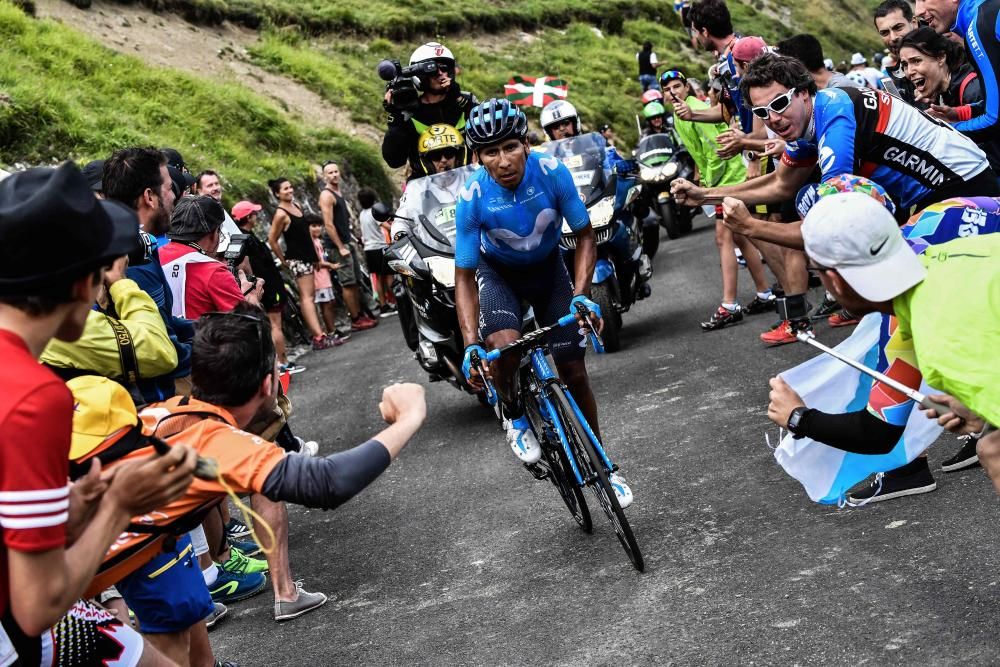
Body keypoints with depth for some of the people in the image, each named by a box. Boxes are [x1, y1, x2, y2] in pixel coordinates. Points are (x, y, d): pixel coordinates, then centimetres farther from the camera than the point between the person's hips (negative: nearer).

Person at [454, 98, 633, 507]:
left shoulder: (552, 172, -28)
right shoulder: (472, 197, -30)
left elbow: (584, 236, -15)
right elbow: (465, 276, -22)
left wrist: (581, 296, -29)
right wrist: (470, 346, -32)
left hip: (547, 266, 1)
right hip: (498, 271, -1)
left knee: (575, 373, -1)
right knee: (503, 347, -32)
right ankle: (514, 417, 1)